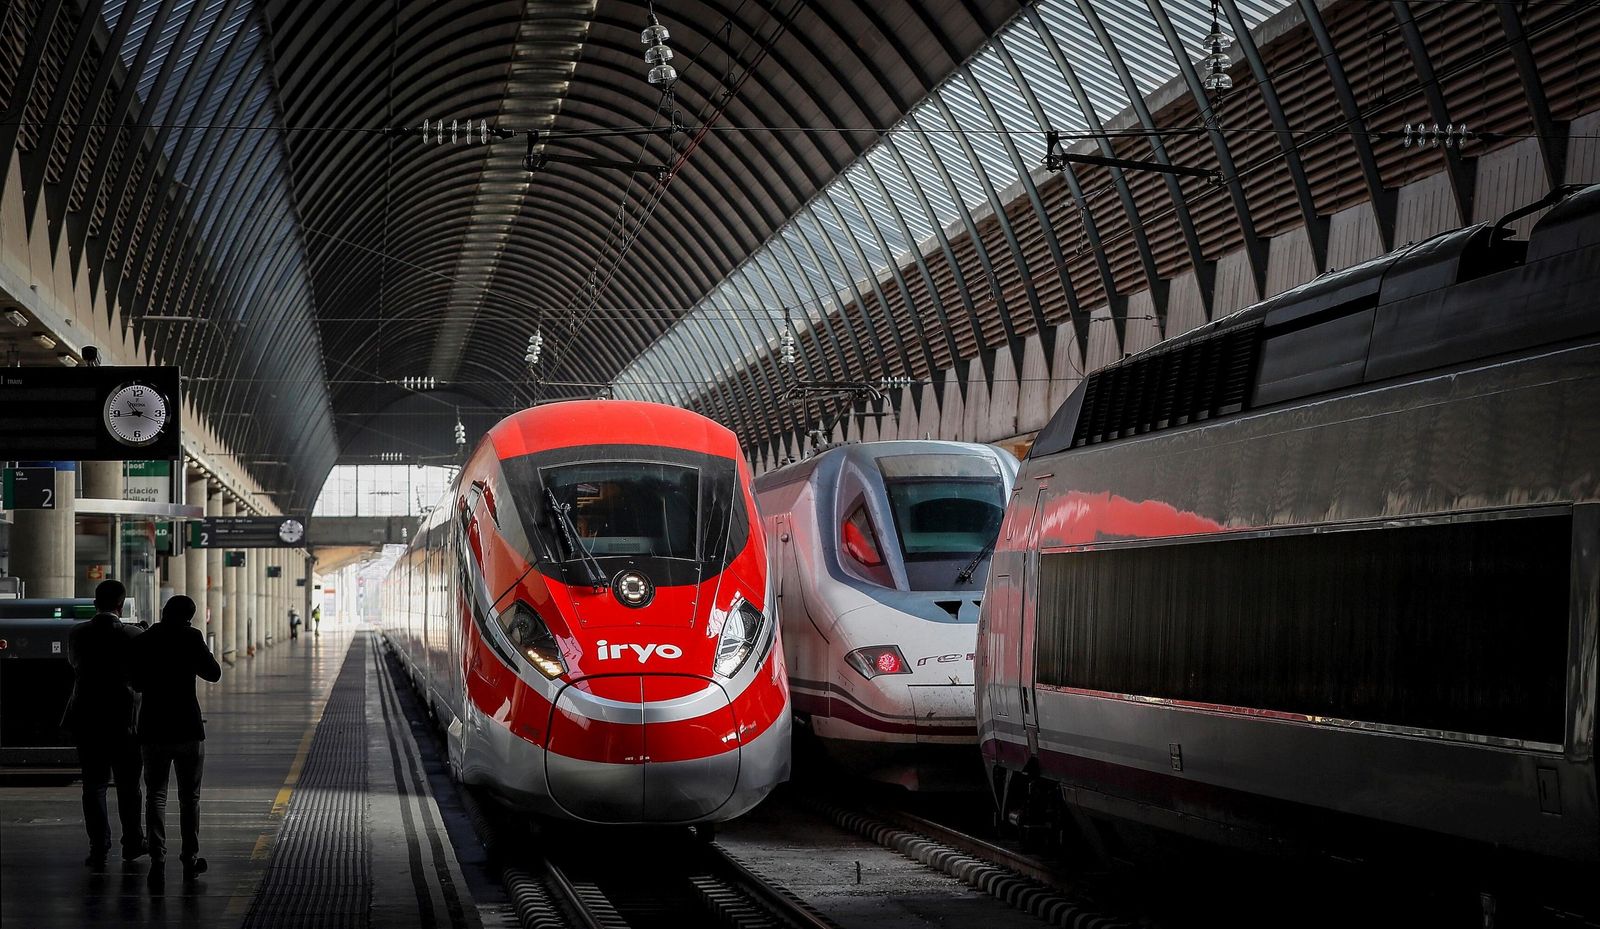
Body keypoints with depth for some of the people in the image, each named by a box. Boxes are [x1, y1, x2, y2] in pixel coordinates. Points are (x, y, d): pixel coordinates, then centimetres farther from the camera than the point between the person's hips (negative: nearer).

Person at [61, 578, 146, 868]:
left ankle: (99, 849, 0)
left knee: (93, 785, 6)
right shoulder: (132, 636, -11)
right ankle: (132, 843, 23)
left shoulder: (77, 634, -2)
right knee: (127, 785, 13)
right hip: (123, 720, -1)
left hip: (86, 721, 2)